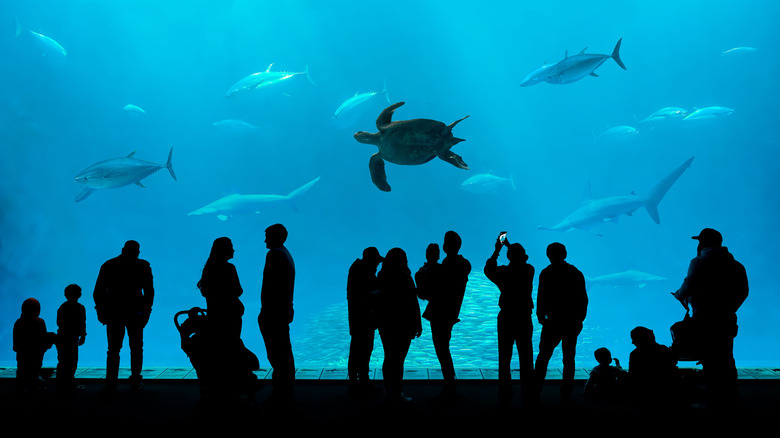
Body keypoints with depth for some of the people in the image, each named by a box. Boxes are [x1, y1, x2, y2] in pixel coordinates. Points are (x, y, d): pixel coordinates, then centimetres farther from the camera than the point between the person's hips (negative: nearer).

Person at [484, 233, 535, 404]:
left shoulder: (503, 272, -13)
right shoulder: (529, 270, -6)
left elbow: (488, 269, 8)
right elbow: (521, 263, 18)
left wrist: (497, 250, 15)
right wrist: (509, 246, 23)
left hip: (506, 318, -2)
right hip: (525, 319, 2)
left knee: (504, 357, 8)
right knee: (526, 357, 10)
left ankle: (505, 393, 10)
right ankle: (527, 393, 14)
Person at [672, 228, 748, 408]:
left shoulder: (699, 262, -9)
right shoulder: (734, 264, 11)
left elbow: (689, 285, -16)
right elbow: (743, 291, 11)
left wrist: (679, 295, 4)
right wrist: (730, 309, 18)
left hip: (705, 319, -6)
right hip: (727, 319, 6)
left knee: (709, 360, -3)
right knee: (726, 359, 15)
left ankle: (714, 399, -2)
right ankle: (730, 397, 21)